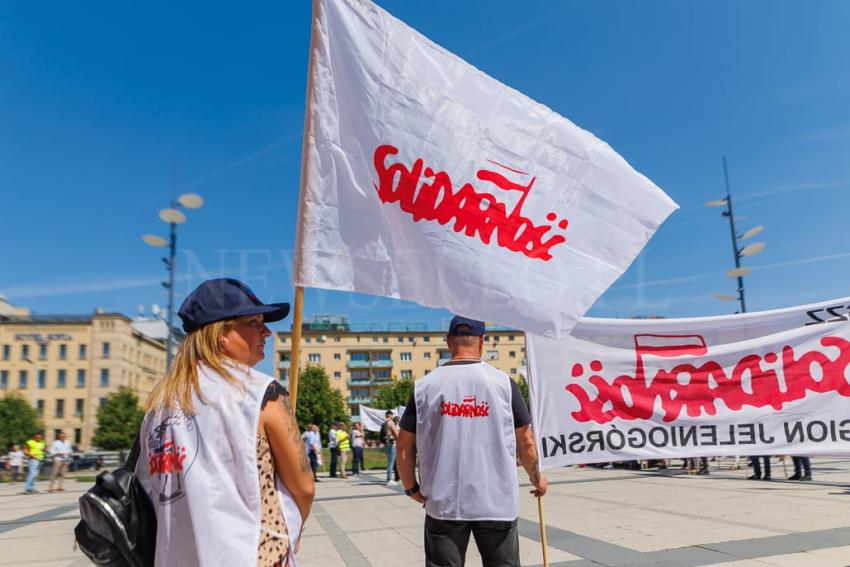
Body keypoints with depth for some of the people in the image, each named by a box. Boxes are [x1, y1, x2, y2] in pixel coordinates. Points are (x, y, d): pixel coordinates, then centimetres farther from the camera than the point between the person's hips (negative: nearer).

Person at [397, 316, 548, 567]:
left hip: (443, 503, 1)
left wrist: (412, 488, 16)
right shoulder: (502, 382, -4)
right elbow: (525, 441, 2)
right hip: (497, 503, 0)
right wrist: (537, 479, 19)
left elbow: (405, 446, 1)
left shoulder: (425, 385, -2)